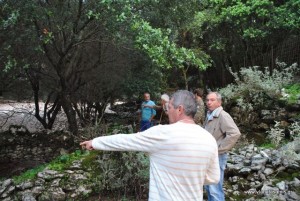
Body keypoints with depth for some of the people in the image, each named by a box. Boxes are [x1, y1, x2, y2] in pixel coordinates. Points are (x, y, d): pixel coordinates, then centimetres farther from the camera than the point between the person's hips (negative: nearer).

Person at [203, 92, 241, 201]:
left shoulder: (223, 115, -18)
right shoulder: (209, 115, 9)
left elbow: (235, 133, -29)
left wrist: (219, 148, -23)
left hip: (217, 157, -9)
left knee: (215, 189, -3)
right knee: (208, 187, 20)